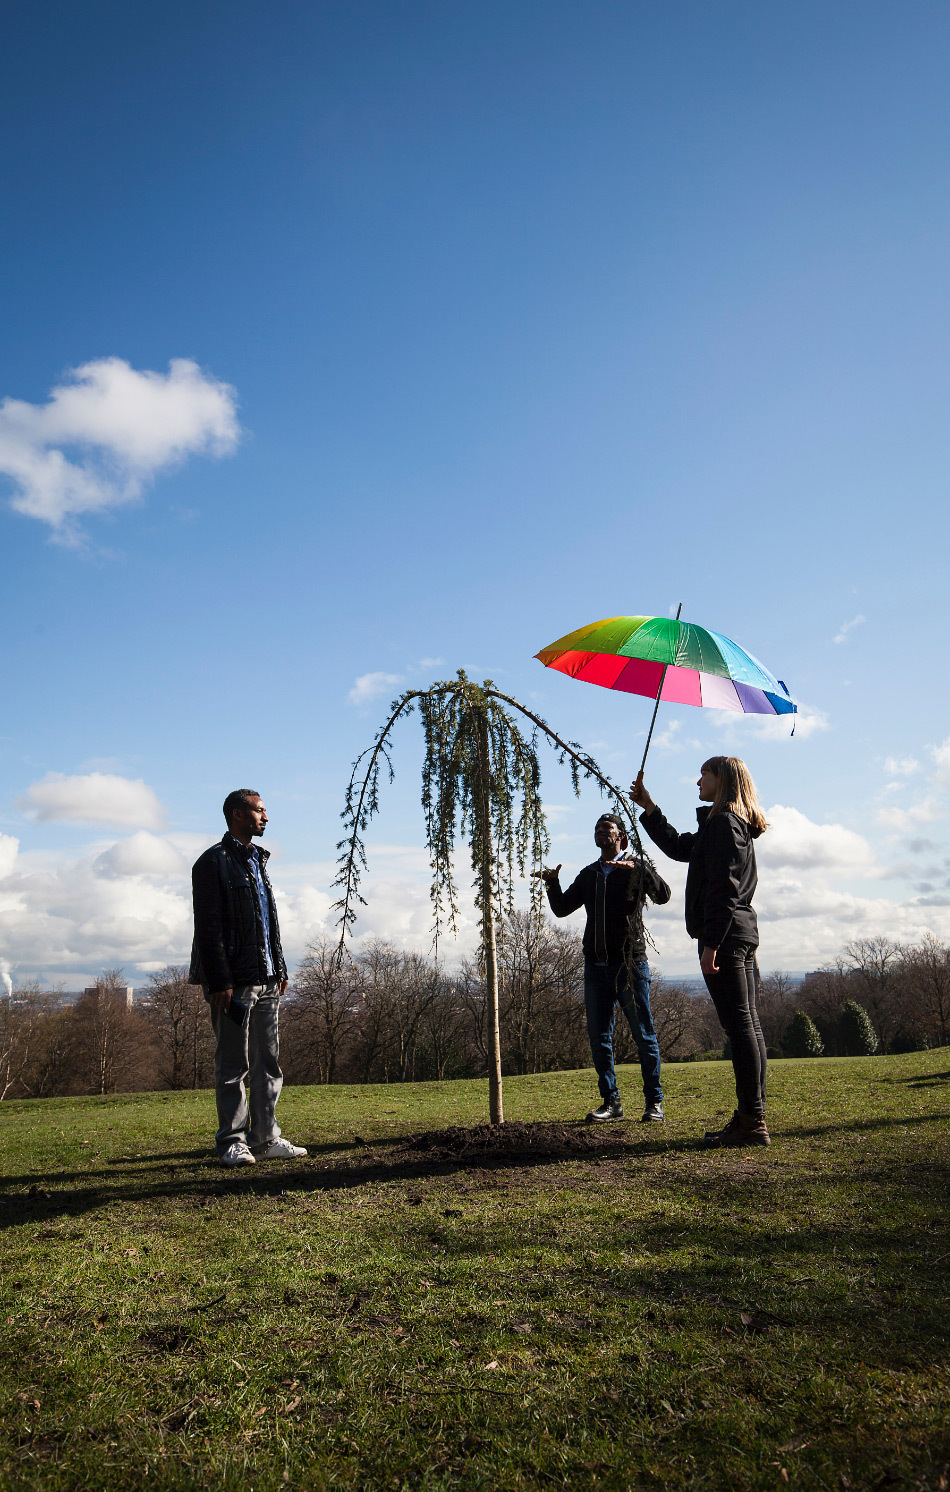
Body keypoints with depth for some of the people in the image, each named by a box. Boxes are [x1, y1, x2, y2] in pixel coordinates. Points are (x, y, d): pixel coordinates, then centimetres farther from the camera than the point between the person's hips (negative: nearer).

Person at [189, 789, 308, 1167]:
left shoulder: (258, 860, 19)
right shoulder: (213, 862, -6)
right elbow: (208, 928, -12)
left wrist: (280, 969, 16)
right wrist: (219, 981, -18)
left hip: (265, 979, 8)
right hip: (233, 980, -8)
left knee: (268, 1061, 9)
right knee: (233, 1064, 0)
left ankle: (265, 1138, 17)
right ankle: (232, 1142, 10)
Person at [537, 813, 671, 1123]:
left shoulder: (637, 867, 3)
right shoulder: (589, 874, 18)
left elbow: (663, 896, -15)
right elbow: (562, 908, 16)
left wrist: (638, 870, -30)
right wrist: (552, 884, -2)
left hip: (630, 963, -5)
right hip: (596, 966, 5)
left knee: (643, 1034, -1)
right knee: (599, 1036, 6)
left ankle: (654, 1101, 10)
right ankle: (611, 1101, 16)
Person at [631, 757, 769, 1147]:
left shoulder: (724, 822, -11)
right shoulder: (727, 823, 20)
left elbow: (723, 889, -19)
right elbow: (678, 847, 32)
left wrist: (710, 943, -21)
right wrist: (648, 808, 33)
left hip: (725, 932, -10)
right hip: (742, 930, 11)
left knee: (739, 1025, -9)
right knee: (746, 1025, 10)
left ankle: (752, 1121, -5)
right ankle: (752, 1117, 16)